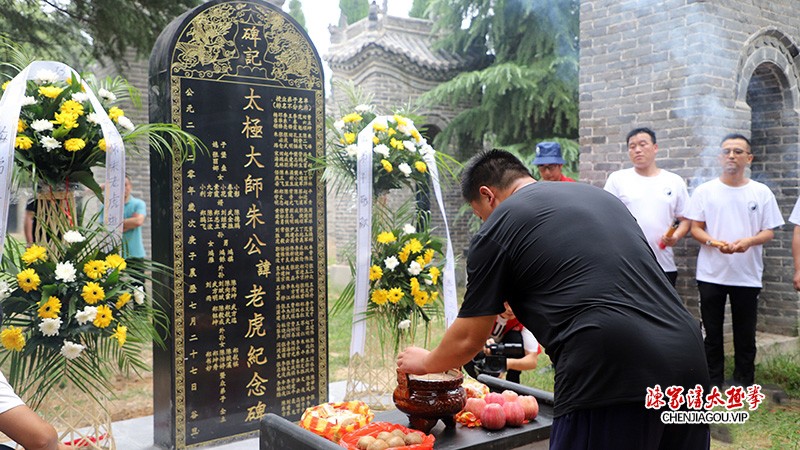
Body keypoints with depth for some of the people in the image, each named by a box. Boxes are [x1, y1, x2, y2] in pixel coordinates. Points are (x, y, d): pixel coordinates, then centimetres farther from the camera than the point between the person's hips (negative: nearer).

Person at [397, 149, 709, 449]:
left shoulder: (496, 228, 5)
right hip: (690, 361, 8)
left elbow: (468, 339, 10)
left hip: (609, 374, -7)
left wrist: (425, 363, 31)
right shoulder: (600, 195, 23)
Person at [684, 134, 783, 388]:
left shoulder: (761, 192, 2)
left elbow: (769, 232, 2)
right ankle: (713, 382, 20)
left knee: (745, 334, 9)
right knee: (712, 333, 8)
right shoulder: (705, 191, 1)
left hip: (747, 276, 0)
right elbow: (695, 228, 1)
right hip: (711, 274, 0)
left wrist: (749, 241, -19)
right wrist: (713, 242, -19)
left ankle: (744, 383, 21)